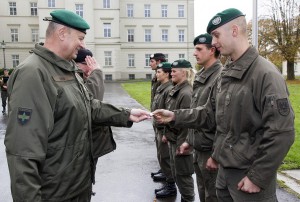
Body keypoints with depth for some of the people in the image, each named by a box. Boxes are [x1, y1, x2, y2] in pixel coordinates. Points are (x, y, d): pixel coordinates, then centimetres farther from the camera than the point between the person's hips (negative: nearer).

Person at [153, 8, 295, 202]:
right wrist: (176, 116, 1)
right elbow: (211, 113, 12)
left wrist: (258, 177, -17)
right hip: (225, 169, 7)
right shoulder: (226, 74, 8)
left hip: (249, 174, -7)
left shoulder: (265, 73, -18)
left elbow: (281, 133, -21)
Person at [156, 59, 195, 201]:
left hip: (180, 141, -9)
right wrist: (166, 133, 15)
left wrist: (181, 144, -21)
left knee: (183, 174, 4)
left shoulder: (186, 93, -20)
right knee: (175, 172, 20)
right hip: (172, 139, 9)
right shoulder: (175, 90, 10)